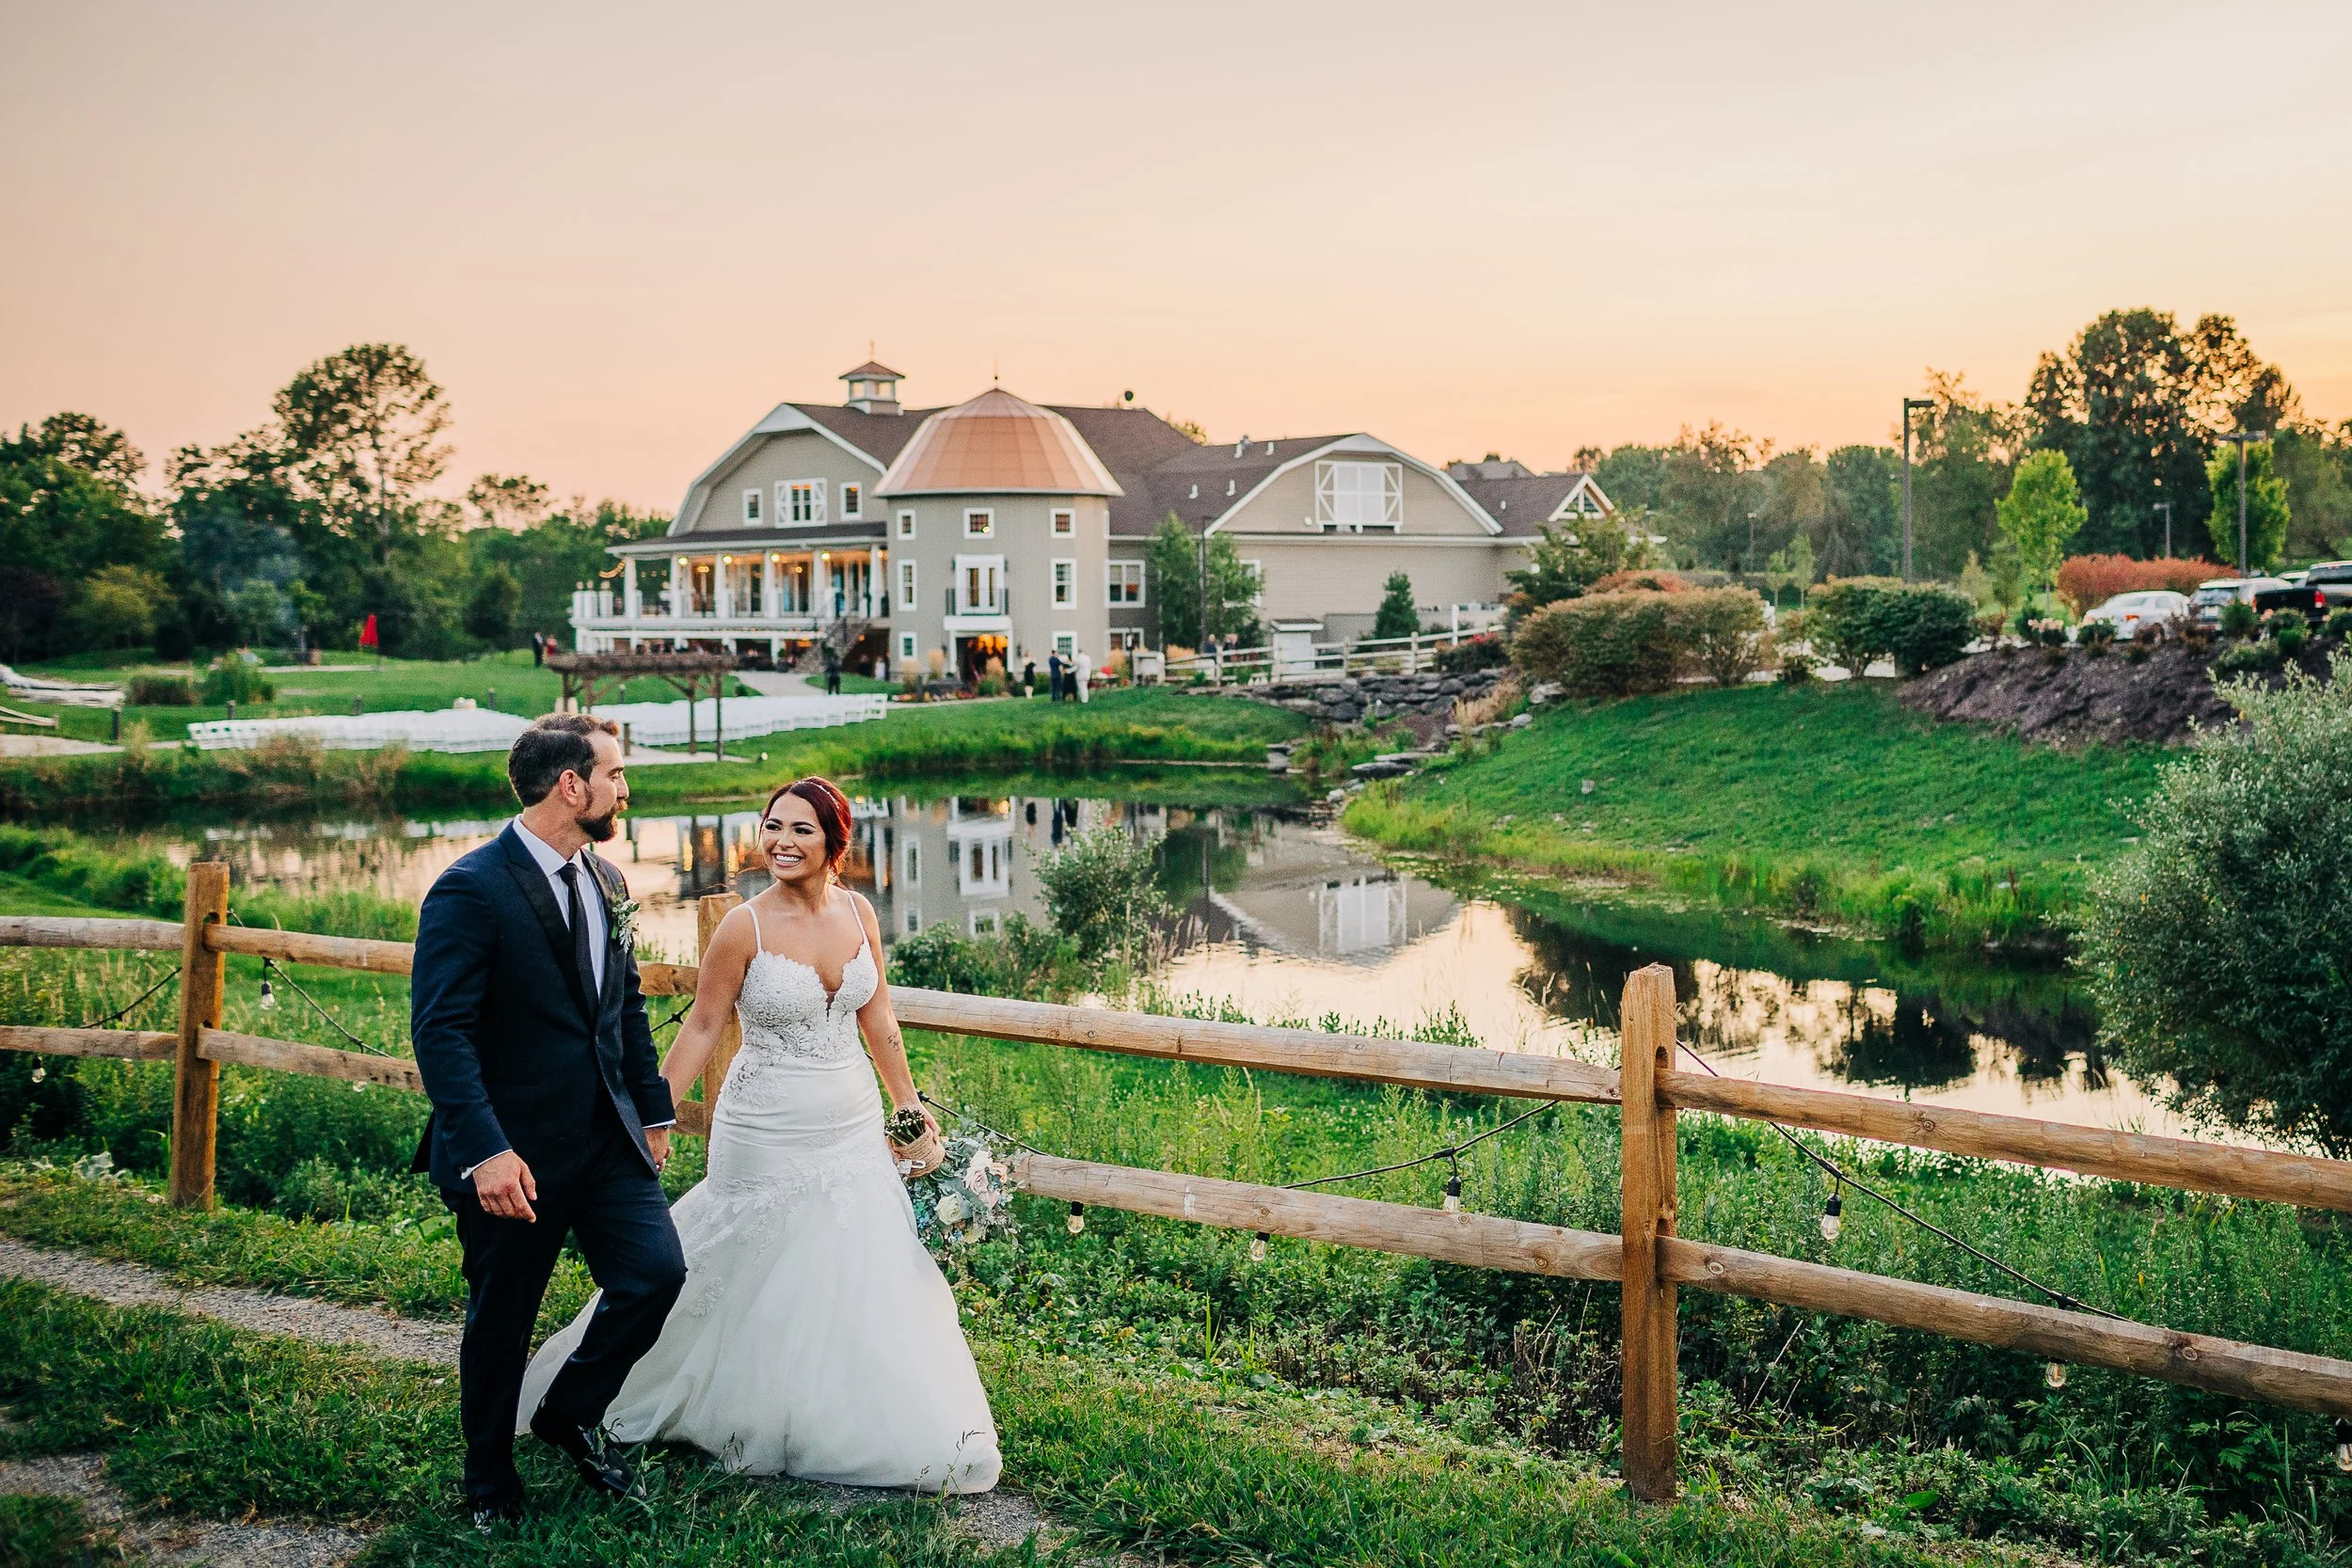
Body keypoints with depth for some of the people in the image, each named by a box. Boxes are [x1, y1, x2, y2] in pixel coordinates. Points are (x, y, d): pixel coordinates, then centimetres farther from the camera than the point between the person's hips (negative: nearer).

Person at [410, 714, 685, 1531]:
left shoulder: (606, 882, 8)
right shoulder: (470, 890, -17)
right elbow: (441, 1032, -21)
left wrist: (653, 1110, 17)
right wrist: (485, 1151, -28)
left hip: (606, 1139, 6)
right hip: (514, 1154, -6)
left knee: (657, 1271, -4)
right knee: (500, 1323, 9)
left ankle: (570, 1413, 23)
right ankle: (490, 1484, 32)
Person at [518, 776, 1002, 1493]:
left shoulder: (857, 913, -1)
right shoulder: (745, 927, -14)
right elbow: (702, 1026, -8)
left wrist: (909, 1102, 13)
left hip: (854, 1131, 5)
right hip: (769, 1137, -4)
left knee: (865, 1277, 10)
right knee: (761, 1280, 7)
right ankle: (757, 1420, 30)